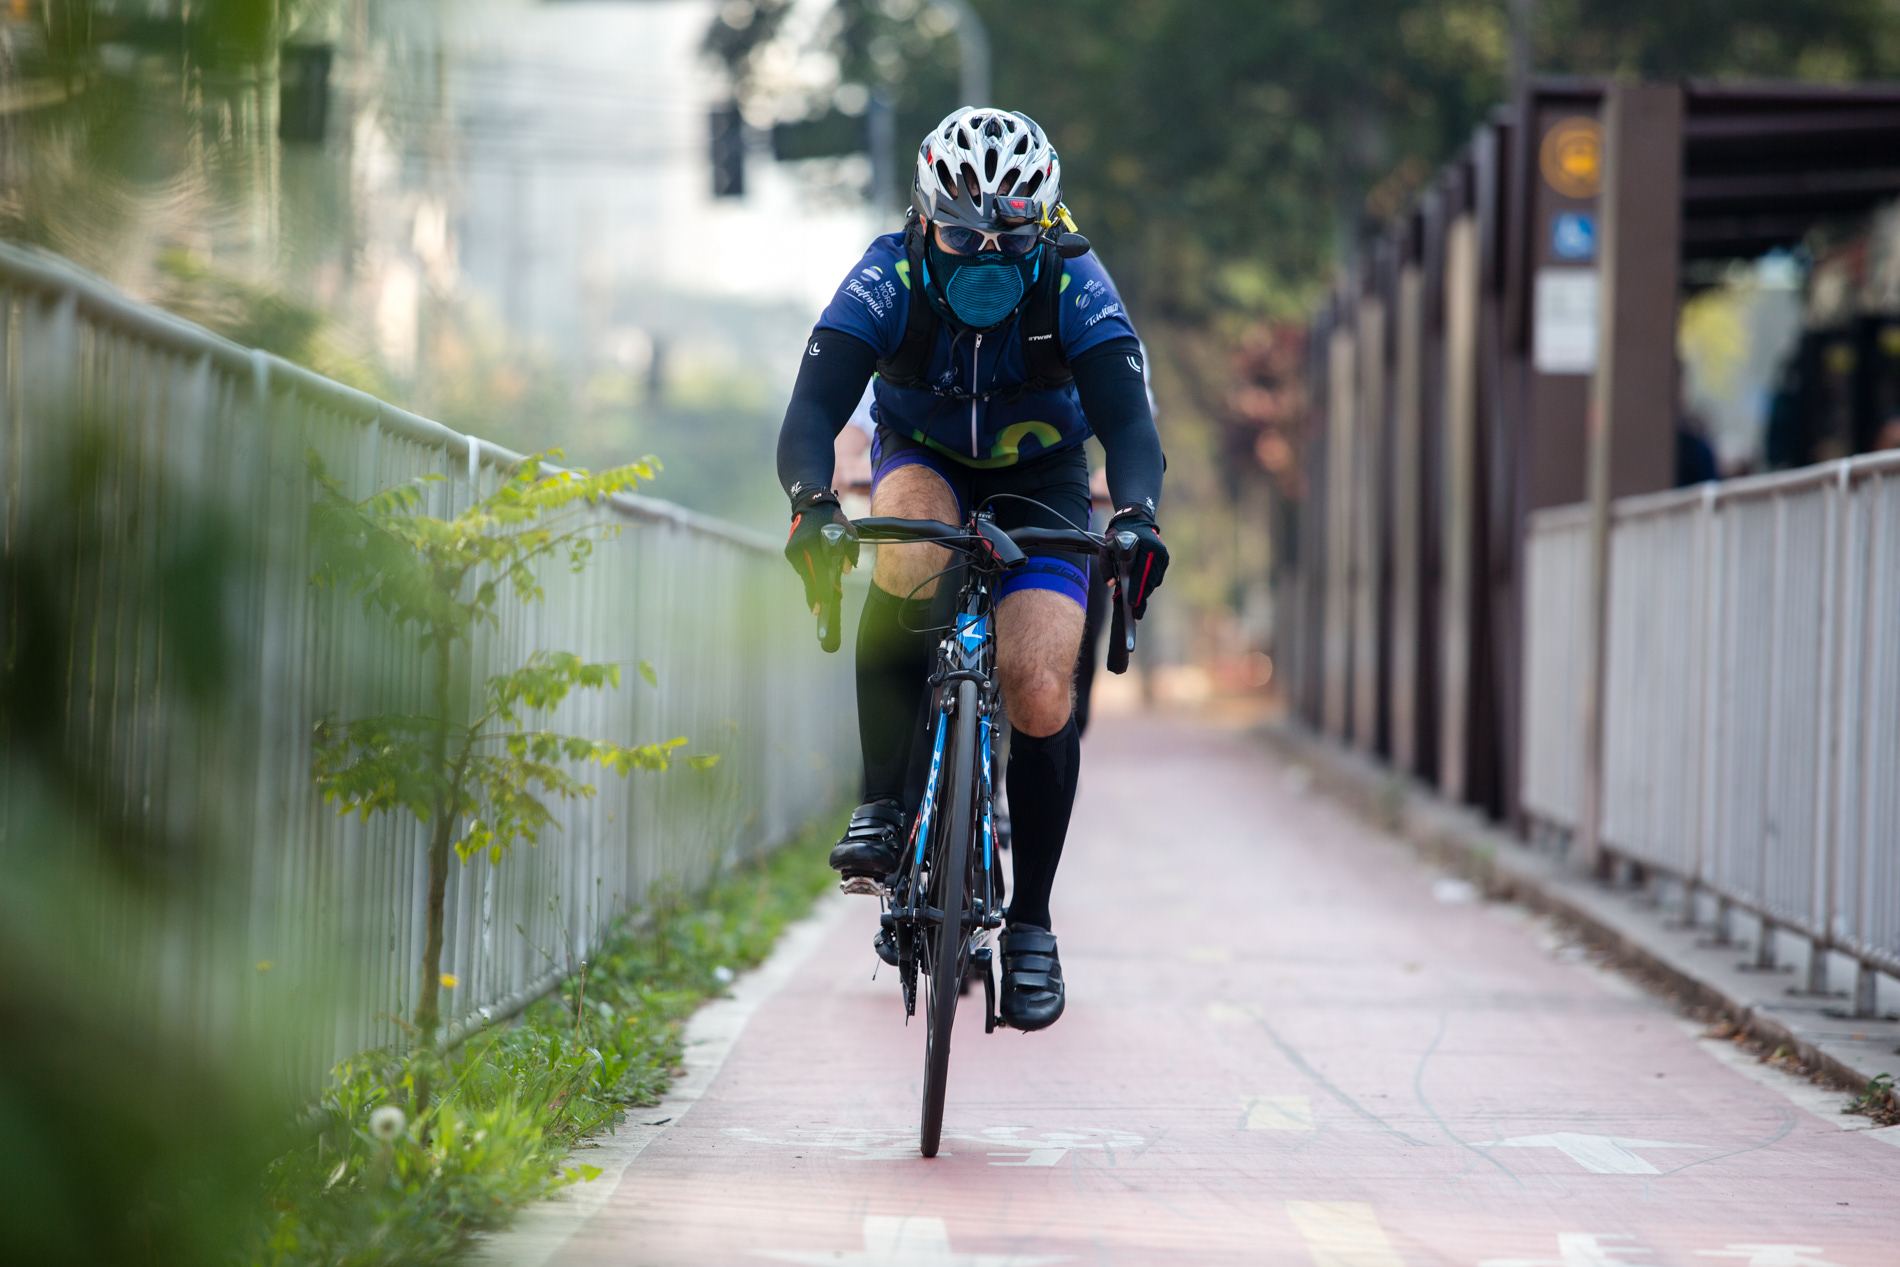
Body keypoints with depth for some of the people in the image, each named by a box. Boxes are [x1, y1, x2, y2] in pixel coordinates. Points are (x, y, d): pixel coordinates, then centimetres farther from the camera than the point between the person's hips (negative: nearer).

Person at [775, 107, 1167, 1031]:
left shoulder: (1074, 287, -27)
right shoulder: (888, 280, -27)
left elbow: (1126, 418, -34)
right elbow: (813, 408, -35)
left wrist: (1136, 516, -55)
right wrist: (812, 505, -55)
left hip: (1039, 481, 0)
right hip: (922, 461, 0)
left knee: (1041, 699, -18)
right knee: (909, 555, -38)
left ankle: (1030, 924, 2)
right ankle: (885, 803, -24)